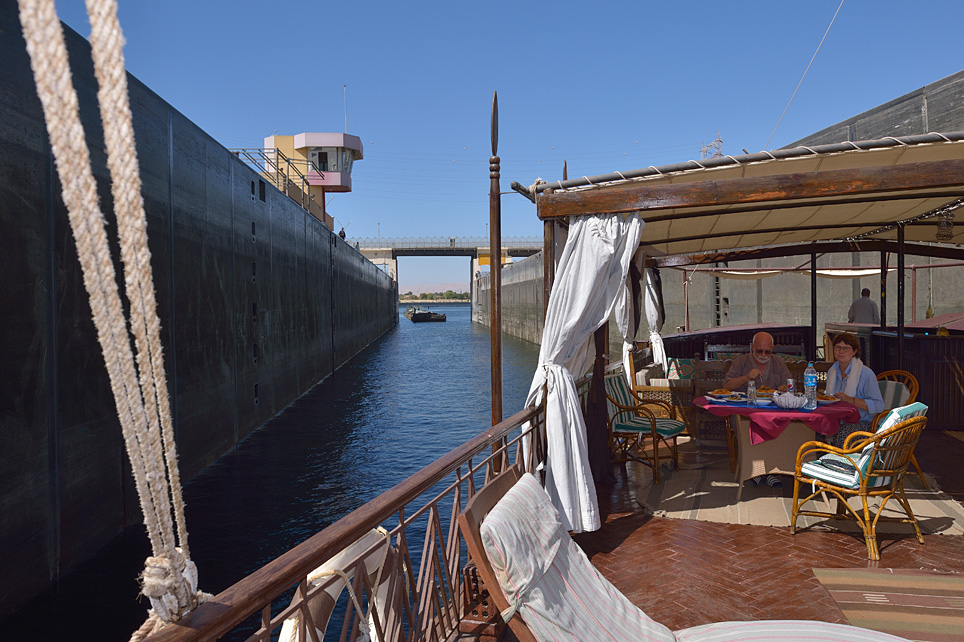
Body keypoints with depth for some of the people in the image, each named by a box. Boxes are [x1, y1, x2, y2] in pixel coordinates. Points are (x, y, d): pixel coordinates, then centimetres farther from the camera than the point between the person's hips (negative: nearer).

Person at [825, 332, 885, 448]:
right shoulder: (832, 371, 13)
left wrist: (850, 400, -23)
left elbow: (878, 405, -14)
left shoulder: (866, 374, -8)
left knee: (840, 435, -37)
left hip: (861, 422, -5)